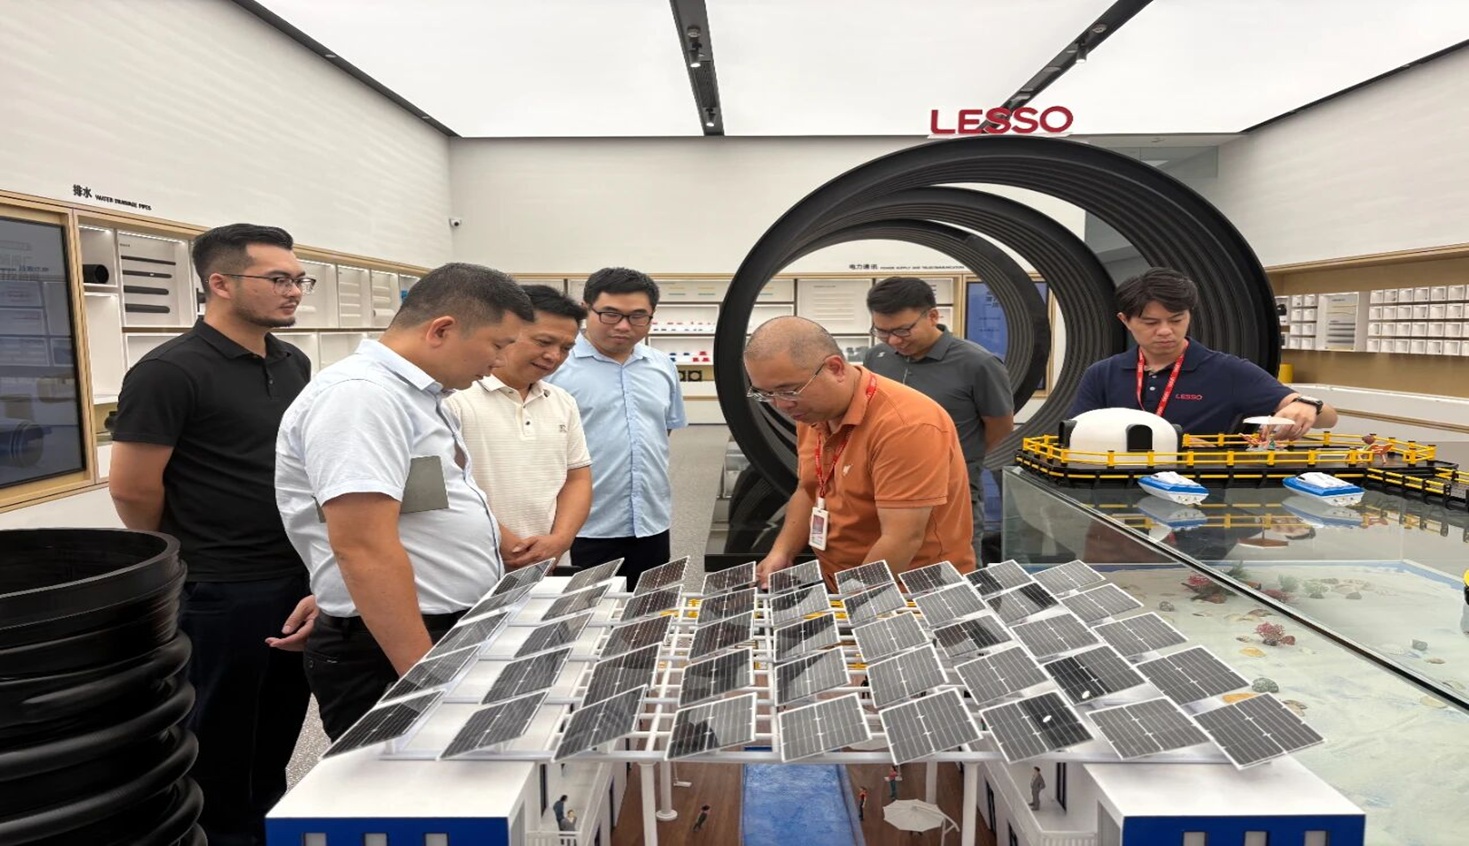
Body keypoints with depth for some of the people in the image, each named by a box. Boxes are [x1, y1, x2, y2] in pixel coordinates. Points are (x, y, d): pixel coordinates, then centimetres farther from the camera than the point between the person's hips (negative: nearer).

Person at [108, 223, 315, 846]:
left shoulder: (293, 364, 7)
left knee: (276, 740, 20)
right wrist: (198, 556, 1)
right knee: (217, 750, 11)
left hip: (298, 584, 7)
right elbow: (131, 489, -14)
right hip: (221, 595, -7)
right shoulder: (171, 371, -16)